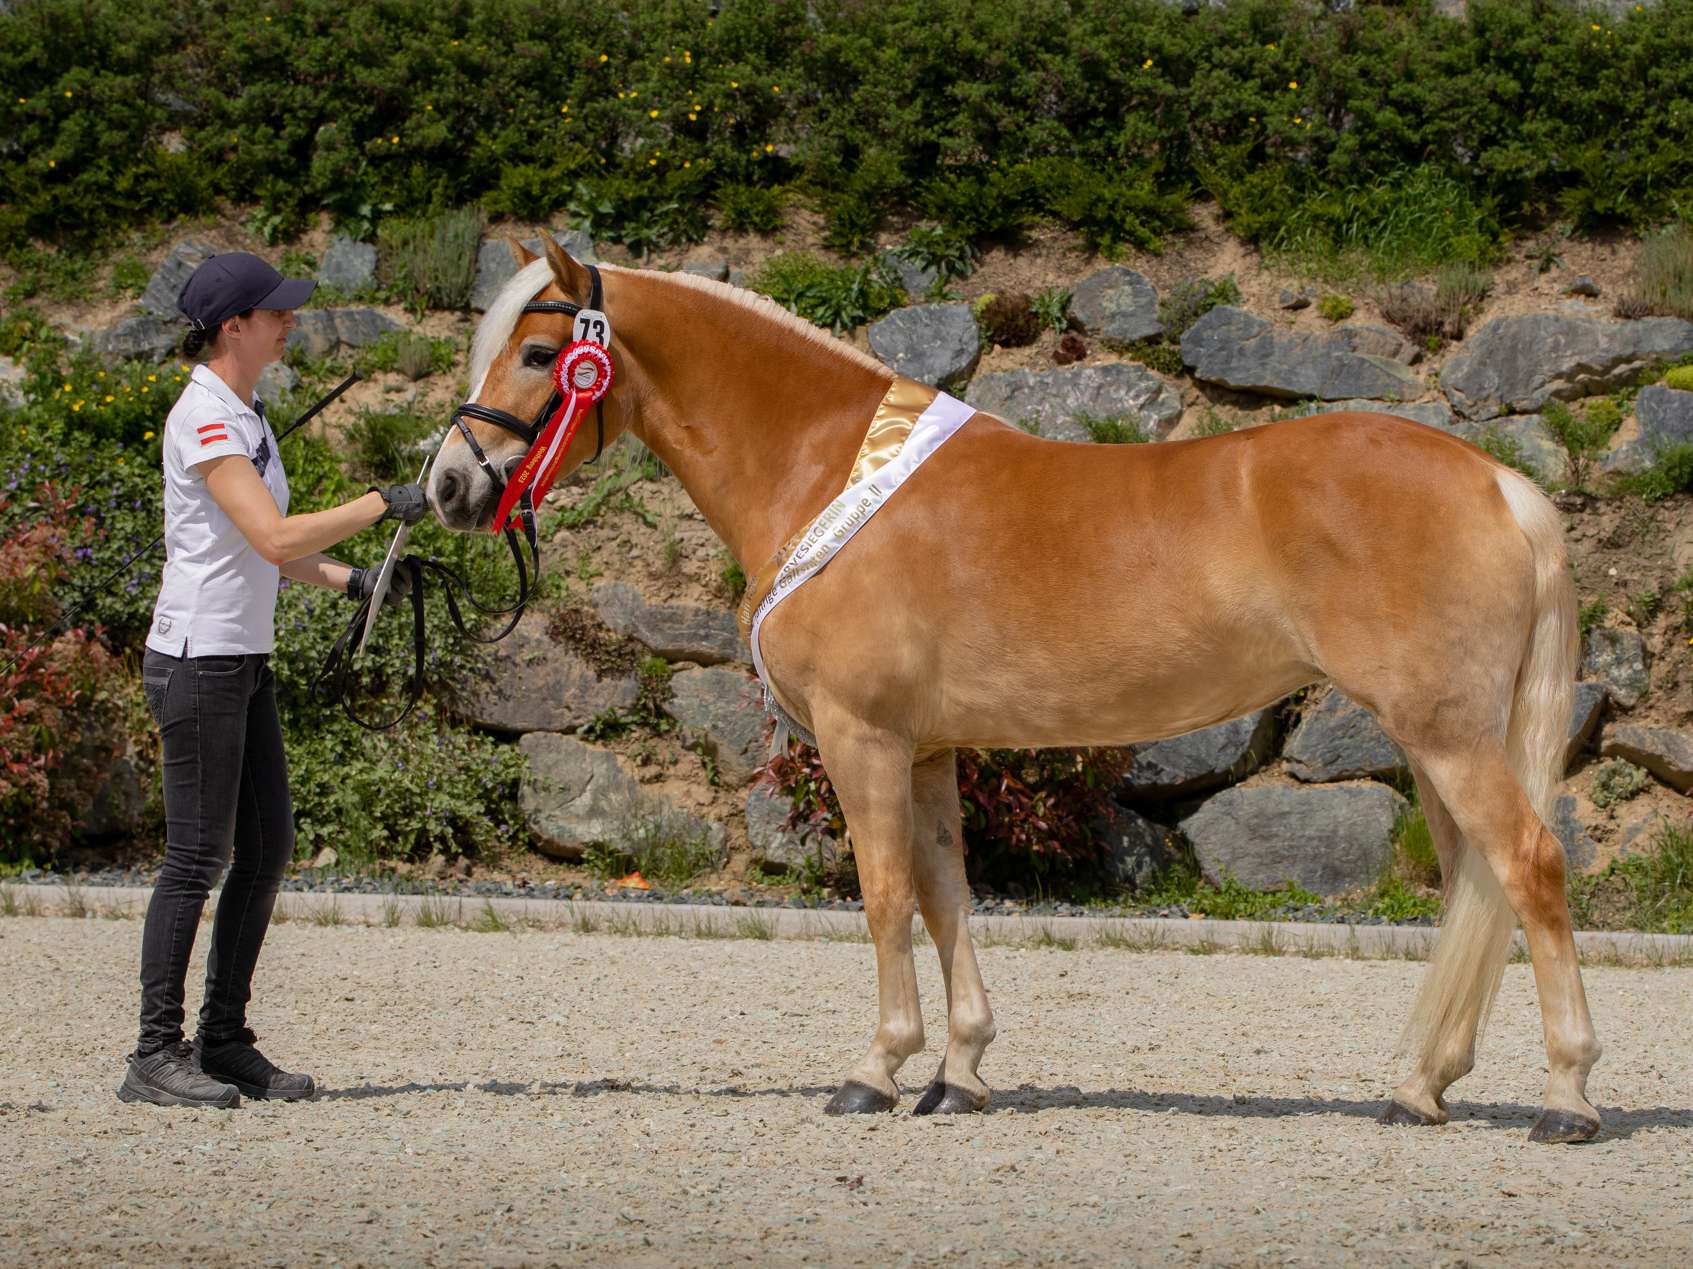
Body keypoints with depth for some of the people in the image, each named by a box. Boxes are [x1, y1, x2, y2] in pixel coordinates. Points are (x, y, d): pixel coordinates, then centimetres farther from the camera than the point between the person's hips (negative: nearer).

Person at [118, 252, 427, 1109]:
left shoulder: (244, 416, 14)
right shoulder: (204, 419, -16)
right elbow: (275, 538, -25)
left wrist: (351, 581, 11)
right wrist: (382, 505, -19)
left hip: (245, 662, 10)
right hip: (198, 660, -10)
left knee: (268, 851, 10)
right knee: (199, 856, -7)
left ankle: (224, 1043, 16)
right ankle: (155, 1056, -2)